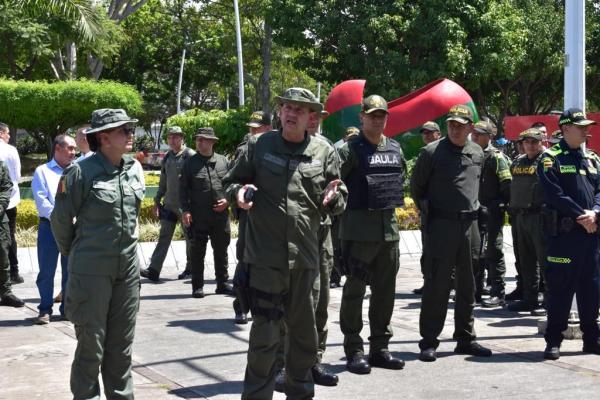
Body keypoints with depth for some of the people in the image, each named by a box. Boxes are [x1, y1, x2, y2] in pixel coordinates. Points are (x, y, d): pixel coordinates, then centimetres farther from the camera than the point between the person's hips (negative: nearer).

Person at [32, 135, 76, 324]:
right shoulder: (43, 171, 5)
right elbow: (41, 201, -5)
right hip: (49, 226, -3)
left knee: (71, 270, 7)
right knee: (46, 271, 1)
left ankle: (67, 308, 16)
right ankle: (45, 309, 10)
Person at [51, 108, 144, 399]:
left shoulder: (134, 169, 5)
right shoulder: (82, 172, -12)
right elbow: (61, 218, -2)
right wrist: (73, 253, 10)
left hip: (128, 267, 5)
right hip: (91, 271, -5)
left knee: (122, 342, 13)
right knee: (91, 342, 2)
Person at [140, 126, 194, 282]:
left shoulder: (190, 155, -9)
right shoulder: (167, 157, 10)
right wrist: (157, 200, 16)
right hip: (169, 204, 5)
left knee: (189, 237, 8)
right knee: (164, 237, 2)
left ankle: (190, 268, 23)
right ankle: (153, 270, -2)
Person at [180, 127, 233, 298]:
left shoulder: (223, 161, 7)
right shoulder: (190, 163, 1)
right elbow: (183, 188, 0)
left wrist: (228, 200, -3)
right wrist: (185, 210, -8)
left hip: (220, 214, 2)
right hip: (198, 216, -2)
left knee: (221, 250, 11)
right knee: (197, 252, 2)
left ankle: (222, 283, 21)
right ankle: (197, 286, 10)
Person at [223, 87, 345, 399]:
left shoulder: (324, 152, 5)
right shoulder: (259, 145, 2)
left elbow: (340, 201, 11)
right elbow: (231, 181, 10)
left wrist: (333, 198, -12)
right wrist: (239, 193, -12)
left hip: (305, 255, 3)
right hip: (265, 255, -3)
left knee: (303, 330, 15)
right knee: (265, 332, -3)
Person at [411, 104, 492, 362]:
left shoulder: (477, 153, 10)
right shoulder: (432, 152, -5)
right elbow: (416, 186, 4)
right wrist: (428, 211, 4)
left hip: (469, 224, 5)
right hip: (441, 225, -5)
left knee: (467, 285, 11)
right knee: (436, 285, -4)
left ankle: (465, 339, 21)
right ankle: (429, 342, 2)